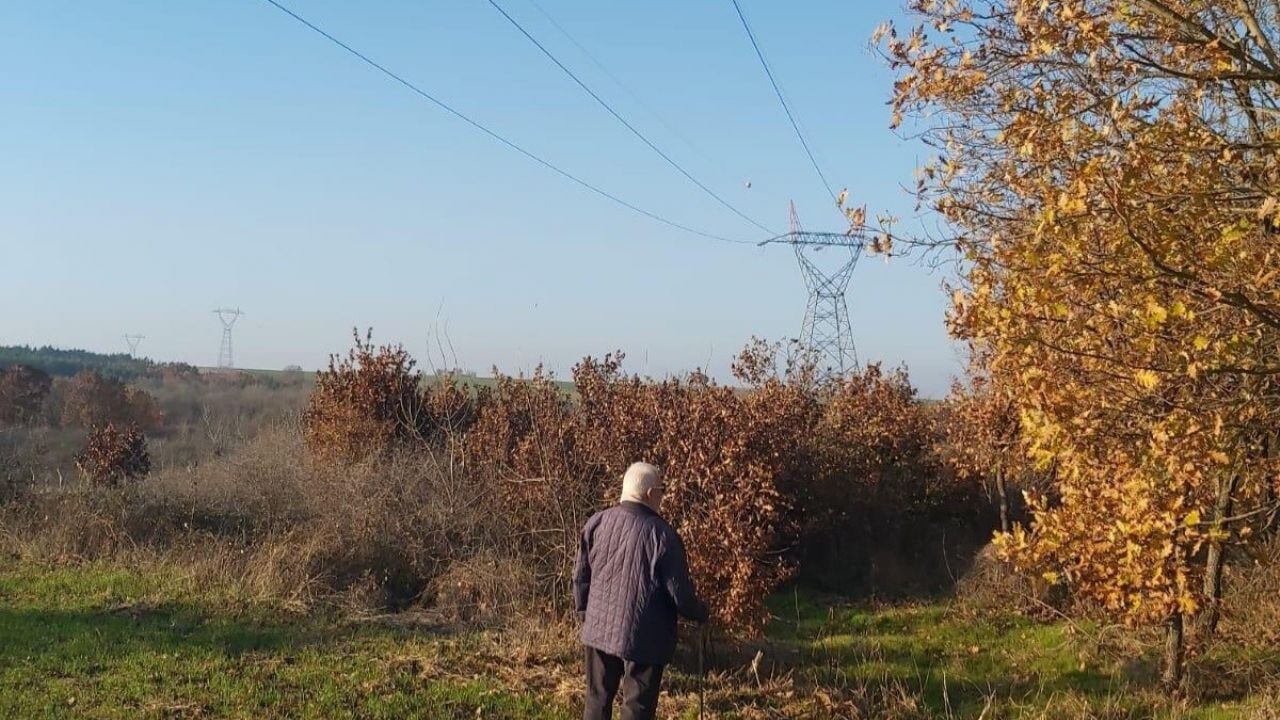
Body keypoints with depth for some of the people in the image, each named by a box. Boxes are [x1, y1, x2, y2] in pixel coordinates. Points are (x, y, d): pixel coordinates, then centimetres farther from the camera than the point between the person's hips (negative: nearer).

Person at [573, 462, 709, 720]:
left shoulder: (596, 523, -1)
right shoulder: (661, 533, -17)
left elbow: (581, 576, 7)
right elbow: (679, 590, -13)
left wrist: (585, 611, 23)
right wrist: (700, 613, 7)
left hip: (600, 629, 5)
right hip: (644, 637, -5)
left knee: (598, 699, 18)